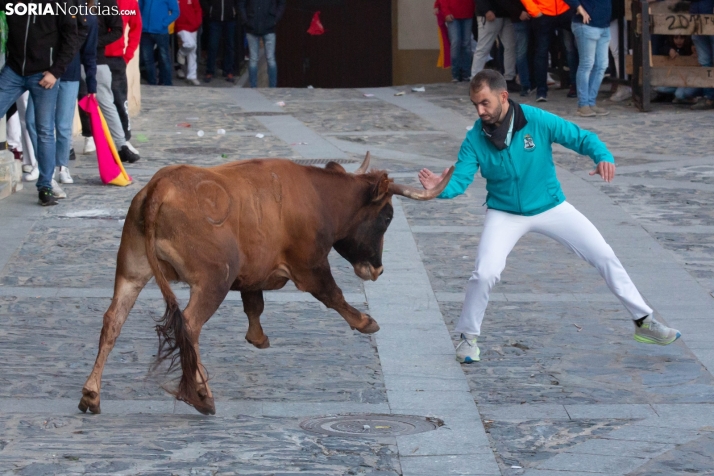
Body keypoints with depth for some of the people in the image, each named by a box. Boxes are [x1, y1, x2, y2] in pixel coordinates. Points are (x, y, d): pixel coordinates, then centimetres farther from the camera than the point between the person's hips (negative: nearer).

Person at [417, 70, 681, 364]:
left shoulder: (538, 121, -20)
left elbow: (582, 138, -15)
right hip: (505, 215, -1)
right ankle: (468, 337, 4)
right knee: (485, 273, -20)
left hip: (550, 206, 1)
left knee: (604, 256, 0)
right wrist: (440, 187, -46)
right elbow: (460, 180, -23)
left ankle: (643, 321, 16)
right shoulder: (475, 139, -16)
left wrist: (603, 157, -36)